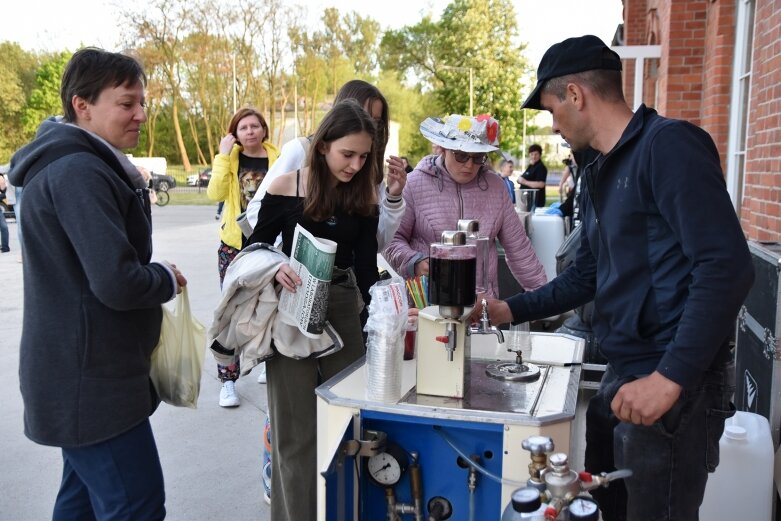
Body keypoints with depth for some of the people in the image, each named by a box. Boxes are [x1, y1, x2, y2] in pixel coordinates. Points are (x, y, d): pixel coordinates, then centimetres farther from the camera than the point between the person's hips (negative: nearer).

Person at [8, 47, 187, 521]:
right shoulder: (81, 172, -20)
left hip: (82, 375, 11)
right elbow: (117, 282, -27)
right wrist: (169, 281, -9)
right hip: (91, 382, -11)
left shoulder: (76, 164, 13)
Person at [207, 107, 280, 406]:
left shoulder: (277, 159, 0)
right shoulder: (229, 159, 1)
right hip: (234, 245, -1)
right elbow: (215, 194, -17)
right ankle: (228, 380, 5)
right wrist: (223, 155, -17)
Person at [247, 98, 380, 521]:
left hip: (344, 305, 3)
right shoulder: (286, 187, -10)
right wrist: (275, 268, -23)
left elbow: (366, 264, -5)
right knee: (297, 430, 4)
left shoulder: (364, 197, -1)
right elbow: (256, 245, -1)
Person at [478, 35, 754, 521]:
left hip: (674, 382, -9)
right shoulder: (599, 174, 14)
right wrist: (512, 310, 17)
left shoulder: (668, 145, -14)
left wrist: (670, 377, -26)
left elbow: (727, 267, -22)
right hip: (624, 374, 9)